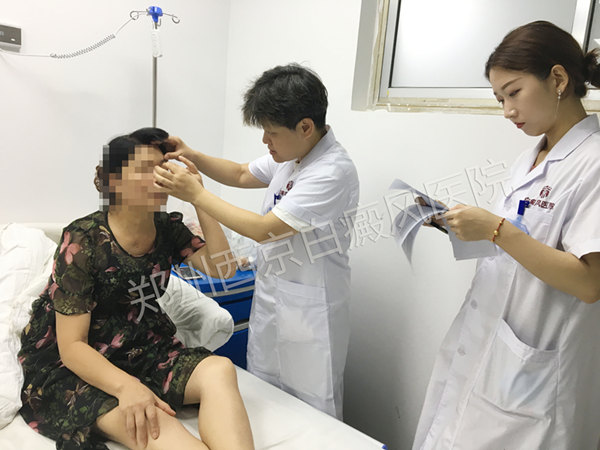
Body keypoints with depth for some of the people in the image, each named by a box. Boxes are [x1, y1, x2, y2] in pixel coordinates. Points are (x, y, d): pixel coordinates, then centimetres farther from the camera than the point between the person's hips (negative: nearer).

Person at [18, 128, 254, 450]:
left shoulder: (168, 229, -1)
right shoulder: (83, 242, -16)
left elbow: (223, 267, -12)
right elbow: (72, 346, -18)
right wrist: (127, 386, -38)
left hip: (144, 353, 5)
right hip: (75, 366, -4)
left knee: (219, 370, -25)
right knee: (149, 423, -36)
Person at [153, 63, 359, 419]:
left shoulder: (334, 171, -25)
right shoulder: (291, 153, 2)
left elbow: (263, 229, -27)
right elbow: (241, 175, 17)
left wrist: (196, 195, -21)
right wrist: (194, 157, 0)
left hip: (308, 308, -8)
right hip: (271, 294, 8)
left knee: (311, 411, 9)